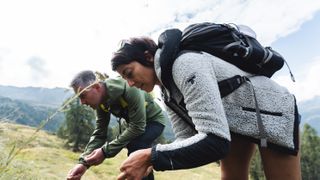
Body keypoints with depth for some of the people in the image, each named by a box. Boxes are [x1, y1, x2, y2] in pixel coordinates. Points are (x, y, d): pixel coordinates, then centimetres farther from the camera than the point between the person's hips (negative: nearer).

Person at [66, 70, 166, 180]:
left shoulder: (129, 90, -38)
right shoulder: (101, 102, -14)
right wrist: (84, 162, -25)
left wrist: (106, 151, -36)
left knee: (135, 148, -28)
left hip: (154, 120, -7)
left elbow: (137, 127, -36)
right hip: (135, 123, 8)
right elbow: (99, 133, -11)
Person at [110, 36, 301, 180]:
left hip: (272, 111, -8)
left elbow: (215, 142, -40)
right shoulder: (167, 90, -4)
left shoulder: (185, 63, -33)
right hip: (236, 121, 8)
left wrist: (151, 156, -36)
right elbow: (186, 138, -6)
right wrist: (148, 161, -21)